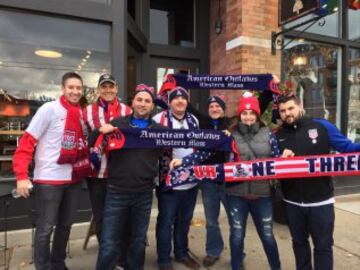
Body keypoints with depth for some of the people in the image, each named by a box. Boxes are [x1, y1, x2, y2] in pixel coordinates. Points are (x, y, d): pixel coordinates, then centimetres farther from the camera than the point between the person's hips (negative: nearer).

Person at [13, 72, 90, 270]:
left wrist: (85, 167, 5)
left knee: (65, 225, 17)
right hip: (49, 179, -5)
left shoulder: (81, 113, 7)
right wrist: (22, 176, -18)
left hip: (74, 178, 6)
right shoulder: (49, 109, -9)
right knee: (45, 228, 5)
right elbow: (27, 142, -11)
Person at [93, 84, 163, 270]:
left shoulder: (159, 129, 5)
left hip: (144, 194, 2)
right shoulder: (118, 123, 2)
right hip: (116, 192, -1)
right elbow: (92, 144, 4)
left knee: (138, 242, 18)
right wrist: (100, 131, -13)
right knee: (109, 244, 3)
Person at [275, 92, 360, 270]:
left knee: (323, 245, 11)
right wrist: (281, 159, -17)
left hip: (320, 200, -2)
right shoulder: (278, 136, 0)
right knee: (299, 242, 21)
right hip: (292, 202, 3)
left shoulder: (322, 127, -7)